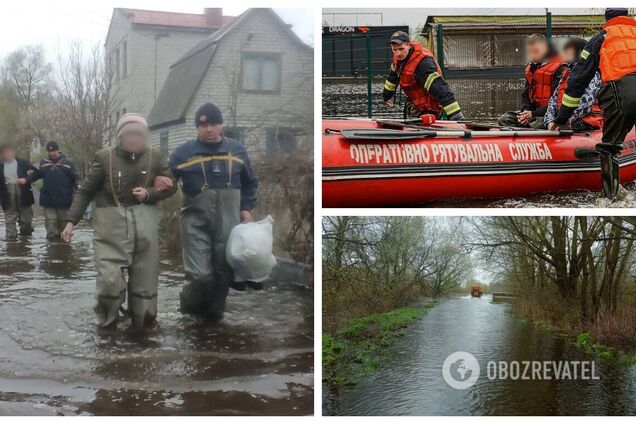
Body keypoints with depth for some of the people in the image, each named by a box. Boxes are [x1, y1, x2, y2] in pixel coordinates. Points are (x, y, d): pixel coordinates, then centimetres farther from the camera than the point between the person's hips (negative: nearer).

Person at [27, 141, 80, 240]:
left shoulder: (68, 162, 0)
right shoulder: (44, 162, 9)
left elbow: (75, 177, -2)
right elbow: (37, 174, 21)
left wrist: (78, 185, -21)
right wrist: (26, 180, 8)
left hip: (63, 199, -2)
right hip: (48, 199, 2)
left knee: (63, 220, 6)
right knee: (50, 220, -3)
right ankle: (52, 237, 0)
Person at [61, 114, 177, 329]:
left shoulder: (155, 157, 3)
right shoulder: (105, 157, -1)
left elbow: (170, 186, 10)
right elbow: (85, 191, 4)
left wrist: (149, 194, -9)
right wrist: (71, 220, -2)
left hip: (145, 226, 2)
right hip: (111, 226, -2)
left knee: (145, 279, 5)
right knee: (109, 278, -9)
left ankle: (142, 322, 21)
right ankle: (108, 321, 14)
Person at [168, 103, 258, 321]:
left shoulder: (237, 150, 7)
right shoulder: (183, 152, -4)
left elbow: (249, 182, 19)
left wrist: (246, 208, 11)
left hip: (228, 223, 3)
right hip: (196, 223, -3)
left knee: (225, 272, 6)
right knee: (200, 275, -12)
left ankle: (214, 314, 25)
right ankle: (188, 313, 14)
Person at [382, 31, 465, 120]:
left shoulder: (423, 63, -34)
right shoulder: (399, 56, -7)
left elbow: (438, 87, -41)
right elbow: (394, 74, 16)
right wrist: (387, 94, 29)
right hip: (413, 101, 9)